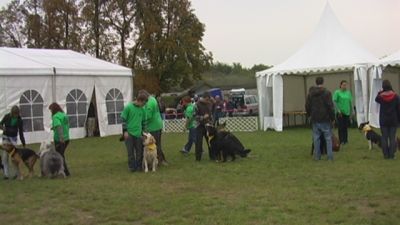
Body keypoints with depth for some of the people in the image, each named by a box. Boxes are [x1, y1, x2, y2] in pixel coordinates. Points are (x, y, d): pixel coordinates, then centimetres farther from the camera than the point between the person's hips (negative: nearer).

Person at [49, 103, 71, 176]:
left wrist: (61, 138, -35)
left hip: (60, 140, -8)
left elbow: (59, 127, -27)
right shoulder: (64, 114, 11)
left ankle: (66, 172, 2)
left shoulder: (56, 116, -15)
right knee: (61, 155, 19)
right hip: (66, 138, 8)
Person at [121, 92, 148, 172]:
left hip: (138, 133, 4)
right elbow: (123, 119, -7)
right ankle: (132, 167, 13)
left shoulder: (142, 109, 7)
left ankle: (138, 166, 18)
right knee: (130, 151, 3)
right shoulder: (128, 107, -9)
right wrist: (125, 131, -9)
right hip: (129, 133, -4)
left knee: (139, 151, 6)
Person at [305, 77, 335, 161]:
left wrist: (309, 115, 25)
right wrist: (332, 117, -3)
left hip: (315, 119, 4)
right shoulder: (327, 93, -10)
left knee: (316, 138, 9)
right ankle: (330, 156, 0)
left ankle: (317, 156, 12)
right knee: (328, 138, 2)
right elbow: (330, 106, -11)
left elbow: (307, 106, 11)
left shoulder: (310, 93, 6)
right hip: (325, 119, -4)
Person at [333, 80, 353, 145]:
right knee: (340, 127, -3)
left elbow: (350, 102, 14)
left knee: (345, 127, 8)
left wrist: (351, 112, 12)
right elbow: (334, 102, -9)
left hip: (347, 112, 4)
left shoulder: (348, 92, 11)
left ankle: (345, 140, 15)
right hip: (340, 112, -4)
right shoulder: (337, 92, -4)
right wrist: (338, 110, -15)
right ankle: (341, 140, 3)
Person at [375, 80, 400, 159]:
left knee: (384, 137, 5)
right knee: (392, 137, 4)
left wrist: (380, 92, 13)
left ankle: (386, 155, 4)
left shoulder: (380, 96, -7)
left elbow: (376, 99, 19)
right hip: (393, 120, 0)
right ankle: (391, 154, 2)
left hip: (383, 120, 0)